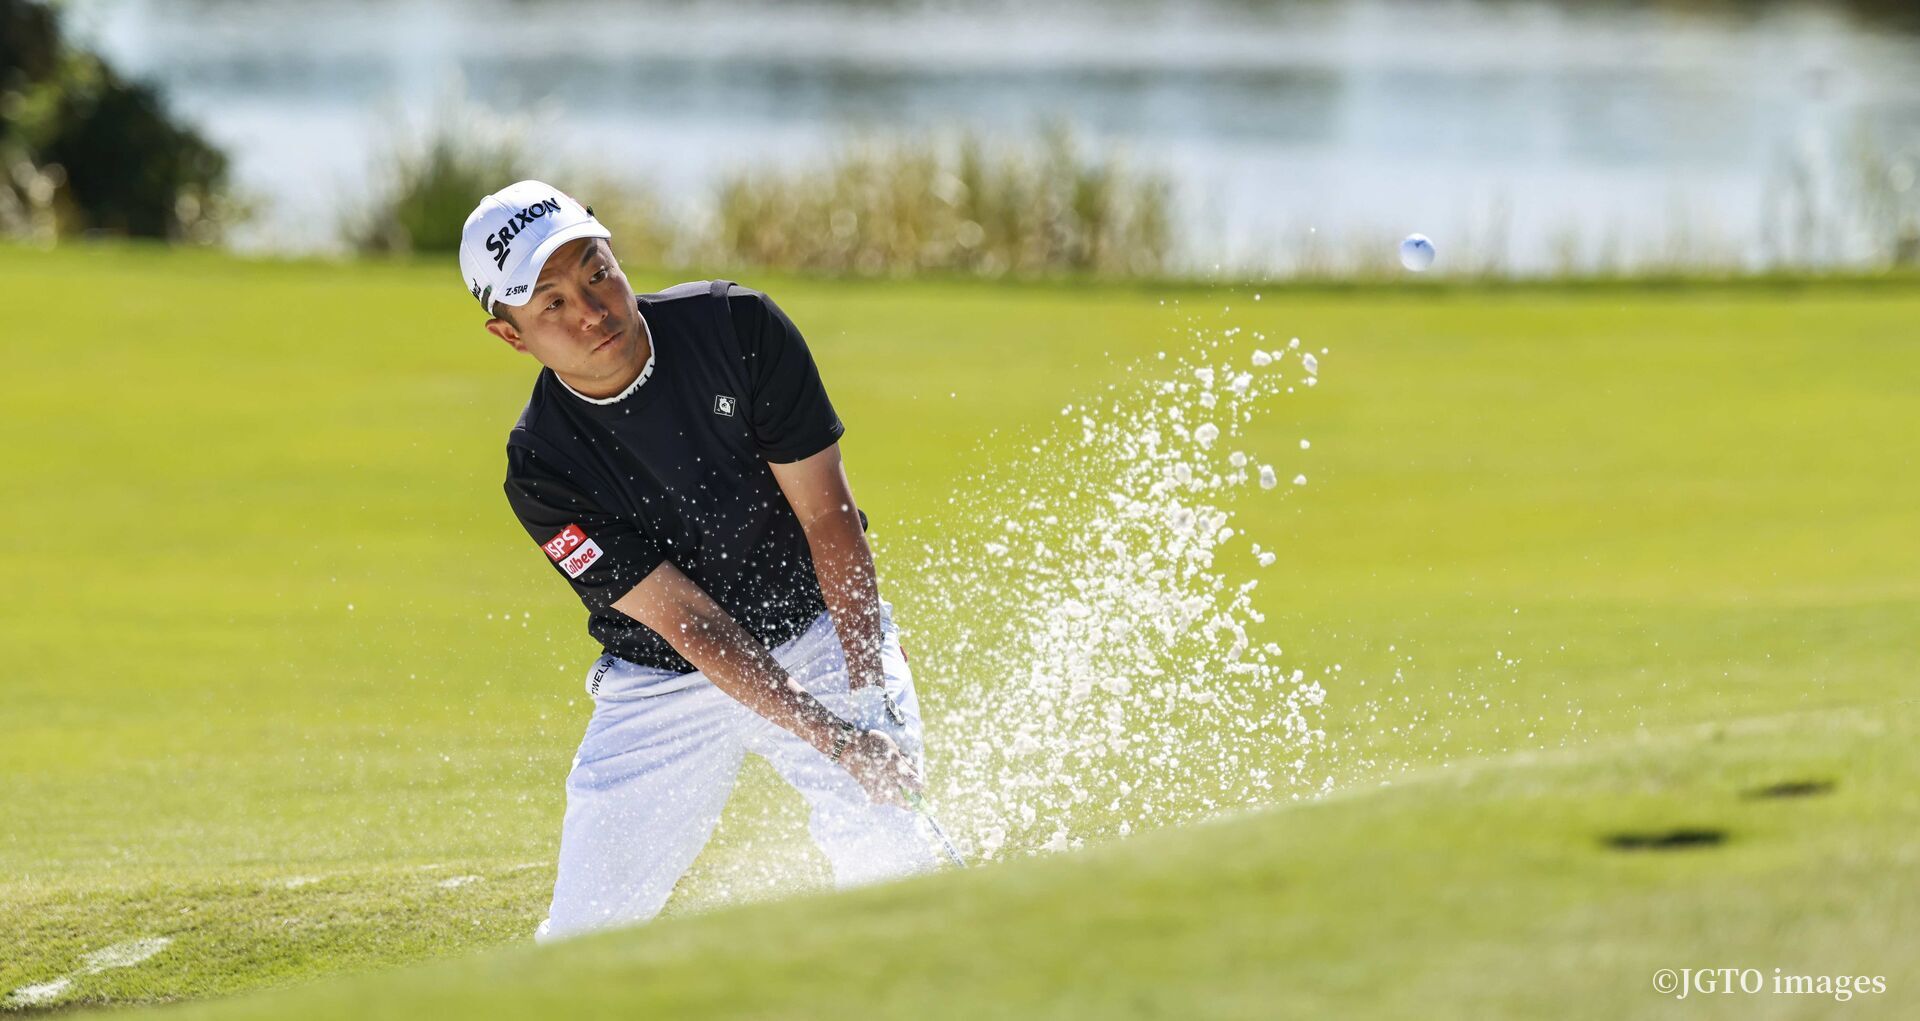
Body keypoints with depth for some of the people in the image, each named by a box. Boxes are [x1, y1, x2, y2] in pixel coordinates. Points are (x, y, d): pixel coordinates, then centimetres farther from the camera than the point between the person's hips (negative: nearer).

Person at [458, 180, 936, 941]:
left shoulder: (738, 327, -18)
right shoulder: (539, 469, -19)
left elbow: (827, 516, -13)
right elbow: (685, 620, -21)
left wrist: (871, 702, -20)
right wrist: (832, 738, -30)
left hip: (817, 638, 0)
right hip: (660, 684, 0)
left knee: (889, 877, -20)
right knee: (586, 934, -4)